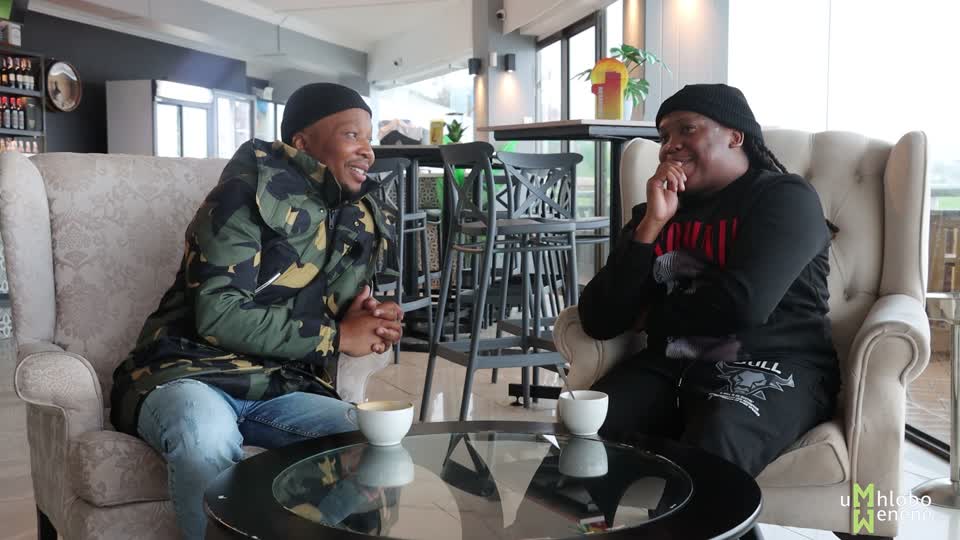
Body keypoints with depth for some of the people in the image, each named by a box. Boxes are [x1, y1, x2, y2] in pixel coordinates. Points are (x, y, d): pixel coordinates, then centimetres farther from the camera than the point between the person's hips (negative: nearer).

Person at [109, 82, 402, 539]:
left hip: (277, 387, 5)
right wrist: (336, 336, -16)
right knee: (208, 438, -38)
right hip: (190, 373, -5)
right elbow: (218, 317, -20)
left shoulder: (363, 223, 9)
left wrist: (366, 323, -5)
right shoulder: (254, 190, -12)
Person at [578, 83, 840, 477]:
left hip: (770, 366, -4)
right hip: (670, 366, 4)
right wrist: (651, 225, -6)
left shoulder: (785, 198, 1)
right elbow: (598, 321, 3)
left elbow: (743, 304, -18)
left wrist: (652, 317, 0)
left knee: (707, 457, -35)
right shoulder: (655, 211, 15)